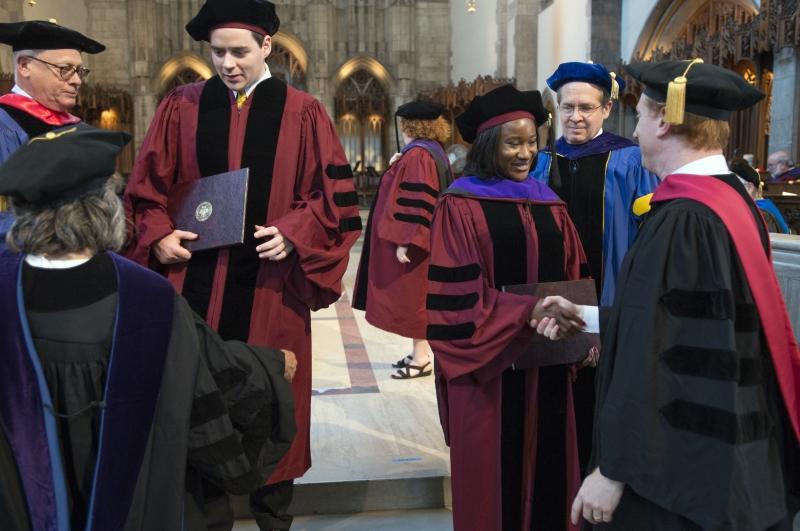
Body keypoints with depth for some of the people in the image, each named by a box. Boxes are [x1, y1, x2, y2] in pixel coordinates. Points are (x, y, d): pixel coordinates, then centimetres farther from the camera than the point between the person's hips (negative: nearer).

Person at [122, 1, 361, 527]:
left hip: (270, 284, -1)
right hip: (196, 279, 2)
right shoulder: (181, 107, 6)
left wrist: (293, 234, -14)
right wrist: (159, 235, -6)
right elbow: (147, 186, 10)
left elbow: (334, 193, 0)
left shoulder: (302, 113, 1)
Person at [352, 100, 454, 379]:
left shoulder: (417, 156, -18)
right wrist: (398, 170, 22)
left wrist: (404, 241, -25)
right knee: (416, 299, 15)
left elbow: (416, 202, -25)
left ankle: (422, 359, 4)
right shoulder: (434, 153, 12)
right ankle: (422, 352, 23)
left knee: (412, 297, -3)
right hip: (425, 240, 10)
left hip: (412, 244, -10)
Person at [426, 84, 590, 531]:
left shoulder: (550, 204, 10)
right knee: (495, 470, 7)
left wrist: (583, 326, -6)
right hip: (491, 365, -5)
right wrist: (528, 311, -24)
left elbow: (574, 277, 12)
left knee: (547, 464, 13)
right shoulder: (461, 205, -8)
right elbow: (458, 296, -15)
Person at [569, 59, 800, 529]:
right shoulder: (737, 201, 6)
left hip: (684, 473, -9)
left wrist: (613, 470, -17)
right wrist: (584, 314, 19)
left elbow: (652, 357, -25)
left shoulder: (682, 220, -23)